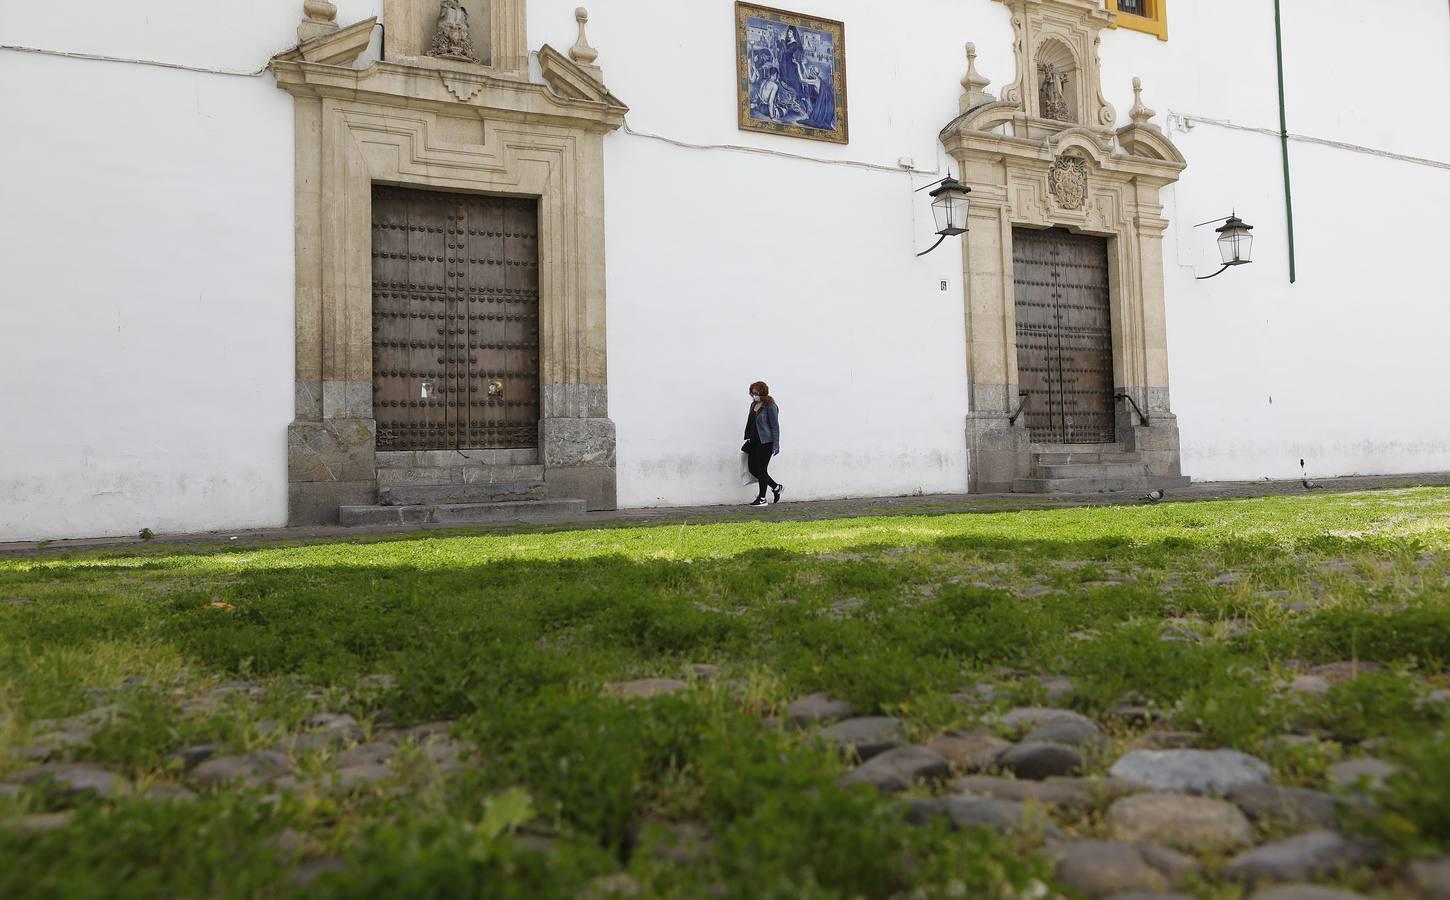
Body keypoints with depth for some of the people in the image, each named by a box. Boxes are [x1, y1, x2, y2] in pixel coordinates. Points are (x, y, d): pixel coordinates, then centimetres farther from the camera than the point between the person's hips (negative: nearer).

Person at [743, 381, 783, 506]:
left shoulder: (770, 406, -11)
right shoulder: (753, 404, 12)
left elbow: (775, 426, -12)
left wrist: (776, 445, -15)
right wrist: (748, 438, 18)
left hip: (765, 442, -8)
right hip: (754, 442, 8)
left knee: (761, 469, -3)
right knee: (753, 469, 8)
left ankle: (762, 498, 9)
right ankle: (776, 487, 24)